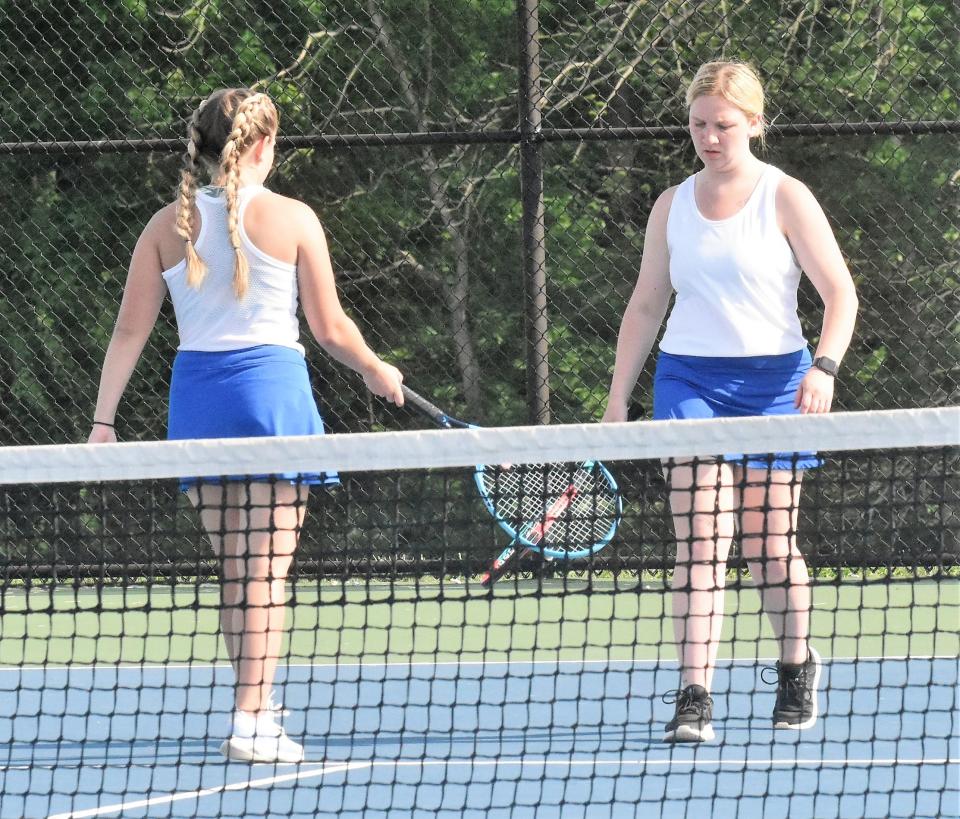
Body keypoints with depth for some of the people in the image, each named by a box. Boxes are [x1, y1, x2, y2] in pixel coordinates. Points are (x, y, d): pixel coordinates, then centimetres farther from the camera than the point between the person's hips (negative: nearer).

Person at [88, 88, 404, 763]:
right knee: (267, 570, -3)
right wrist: (377, 372, 17)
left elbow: (130, 332, 2)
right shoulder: (291, 219, -5)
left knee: (235, 569, 16)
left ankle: (259, 708, 25)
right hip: (272, 387, -4)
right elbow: (331, 328, -1)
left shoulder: (170, 225, 4)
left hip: (196, 396, 4)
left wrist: (103, 419, 6)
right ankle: (252, 722, -9)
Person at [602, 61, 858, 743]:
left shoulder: (785, 199, -2)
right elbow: (645, 307, 15)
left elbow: (840, 293, -5)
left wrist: (825, 365, -21)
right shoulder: (673, 206, 9)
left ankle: (797, 666, 29)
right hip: (690, 379, 2)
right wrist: (617, 400, 10)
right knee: (699, 542, -10)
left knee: (769, 541, 4)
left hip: (771, 379, -2)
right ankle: (694, 697, -16)